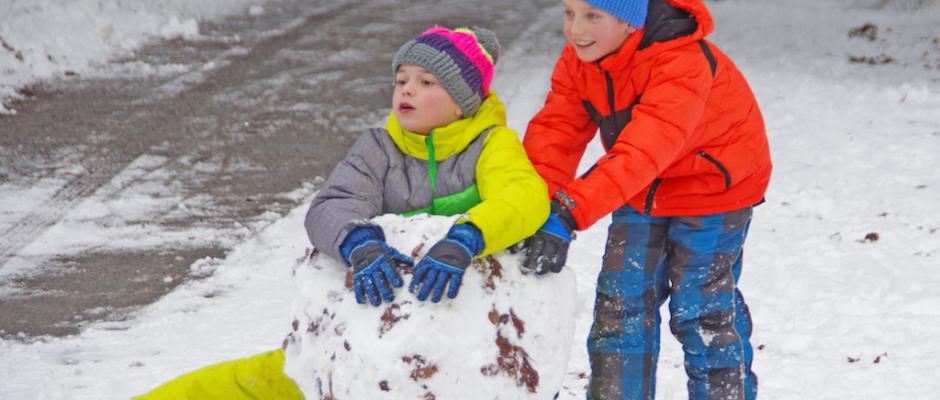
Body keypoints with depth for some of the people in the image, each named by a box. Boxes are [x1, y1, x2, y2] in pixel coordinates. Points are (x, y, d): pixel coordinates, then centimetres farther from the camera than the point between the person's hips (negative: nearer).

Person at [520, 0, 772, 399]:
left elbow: (641, 153, -47)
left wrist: (567, 215, -54)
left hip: (713, 184, -6)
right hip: (642, 192, 6)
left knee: (700, 309, -1)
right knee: (620, 302, 3)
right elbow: (555, 131, -20)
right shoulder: (577, 60, -13)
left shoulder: (684, 63, -37)